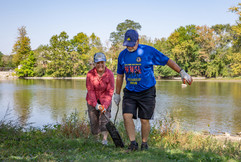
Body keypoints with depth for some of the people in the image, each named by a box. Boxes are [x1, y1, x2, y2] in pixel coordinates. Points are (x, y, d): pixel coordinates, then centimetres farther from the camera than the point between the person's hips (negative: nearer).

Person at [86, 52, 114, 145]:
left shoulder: (109, 74, -16)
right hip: (92, 100, 1)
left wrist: (105, 105, -25)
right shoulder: (90, 74, -14)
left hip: (105, 99, -1)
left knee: (104, 119, -14)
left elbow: (110, 91, -16)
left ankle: (105, 139, -6)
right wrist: (95, 104, -23)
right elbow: (90, 90, -13)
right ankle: (96, 138, 25)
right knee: (93, 121, 4)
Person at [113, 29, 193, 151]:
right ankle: (133, 143, -2)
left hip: (147, 92, -3)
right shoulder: (122, 55, 5)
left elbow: (167, 61, 1)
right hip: (130, 92, 3)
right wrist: (117, 93, 20)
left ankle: (144, 144, 20)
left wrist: (182, 72, -3)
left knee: (144, 120, 0)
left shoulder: (148, 51, -7)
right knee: (127, 116, -14)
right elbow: (120, 75, 17)